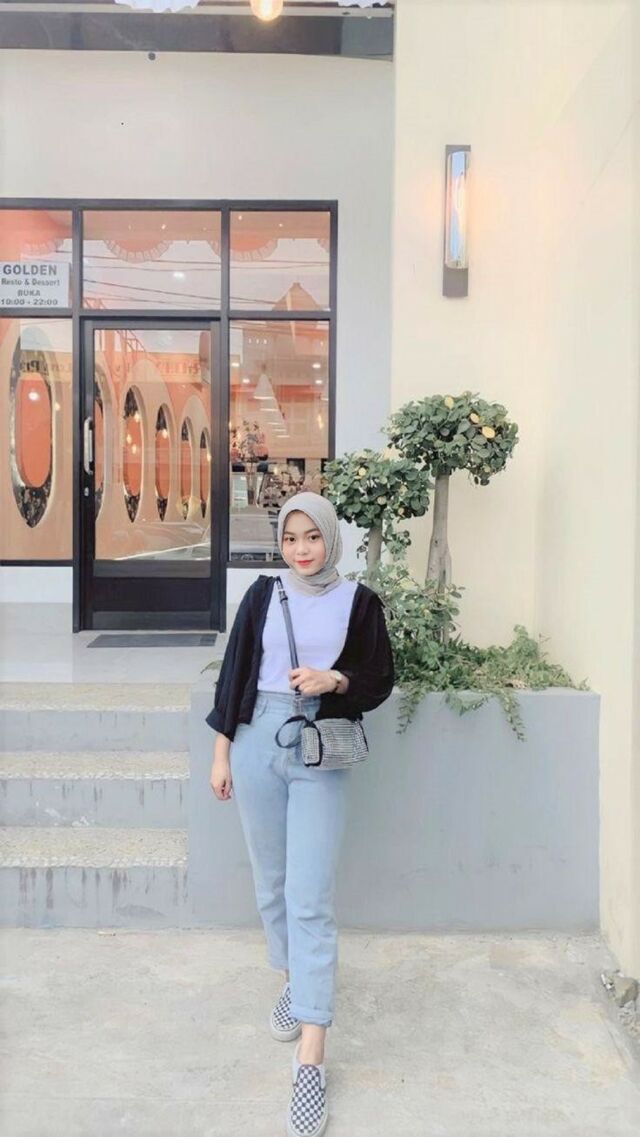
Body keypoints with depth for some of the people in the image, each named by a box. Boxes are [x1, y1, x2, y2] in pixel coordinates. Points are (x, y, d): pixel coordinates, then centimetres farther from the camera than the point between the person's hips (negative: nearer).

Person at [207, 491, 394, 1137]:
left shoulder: (358, 601, 1)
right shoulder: (263, 594, 5)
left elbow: (380, 681, 4)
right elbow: (233, 671, 8)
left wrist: (334, 680, -16)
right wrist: (221, 752, 6)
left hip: (321, 756, -3)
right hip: (257, 744, 3)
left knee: (310, 900, -6)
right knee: (271, 882, 15)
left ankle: (310, 1059, -1)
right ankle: (294, 982, 39)